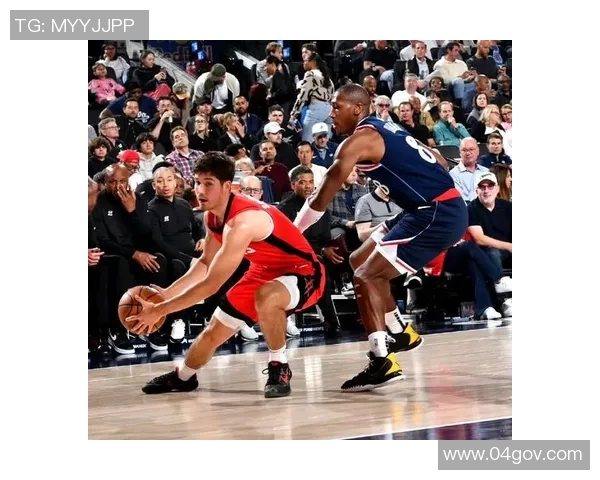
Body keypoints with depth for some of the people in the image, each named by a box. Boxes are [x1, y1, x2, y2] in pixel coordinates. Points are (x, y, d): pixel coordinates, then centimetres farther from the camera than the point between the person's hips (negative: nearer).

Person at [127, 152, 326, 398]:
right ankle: (183, 377, 41)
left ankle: (279, 369, -19)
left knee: (265, 296, -41)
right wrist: (167, 293, 0)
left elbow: (211, 285, -34)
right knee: (214, 331, 12)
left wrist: (159, 310, -27)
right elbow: (206, 263, 11)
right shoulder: (212, 214, -6)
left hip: (303, 272, -9)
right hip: (266, 270, 9)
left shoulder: (242, 222, -35)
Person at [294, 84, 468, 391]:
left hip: (437, 214, -9)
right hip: (434, 209, 9)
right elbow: (435, 161, 25)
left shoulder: (359, 139, -10)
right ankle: (402, 333, 31)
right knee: (360, 261, 20)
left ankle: (383, 363, -17)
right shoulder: (385, 130, 17)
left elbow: (321, 200, -12)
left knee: (366, 277, -10)